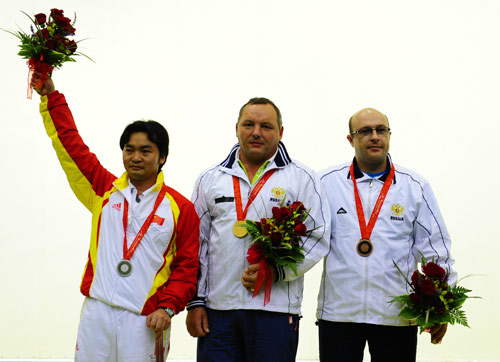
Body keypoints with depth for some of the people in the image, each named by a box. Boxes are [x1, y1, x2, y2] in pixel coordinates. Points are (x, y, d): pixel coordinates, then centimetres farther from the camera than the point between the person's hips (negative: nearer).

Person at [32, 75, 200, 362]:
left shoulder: (181, 208, 3)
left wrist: (168, 307, -9)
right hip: (97, 313, 2)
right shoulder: (105, 191, 10)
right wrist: (51, 96, 9)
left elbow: (187, 265, 2)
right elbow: (70, 144, 11)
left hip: (145, 321, -2)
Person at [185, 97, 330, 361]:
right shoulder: (210, 180, 13)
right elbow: (197, 243, 13)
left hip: (276, 310, -2)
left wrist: (276, 271, -13)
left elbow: (318, 239, 0)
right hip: (217, 308, 2)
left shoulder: (303, 179, 5)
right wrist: (195, 301, 6)